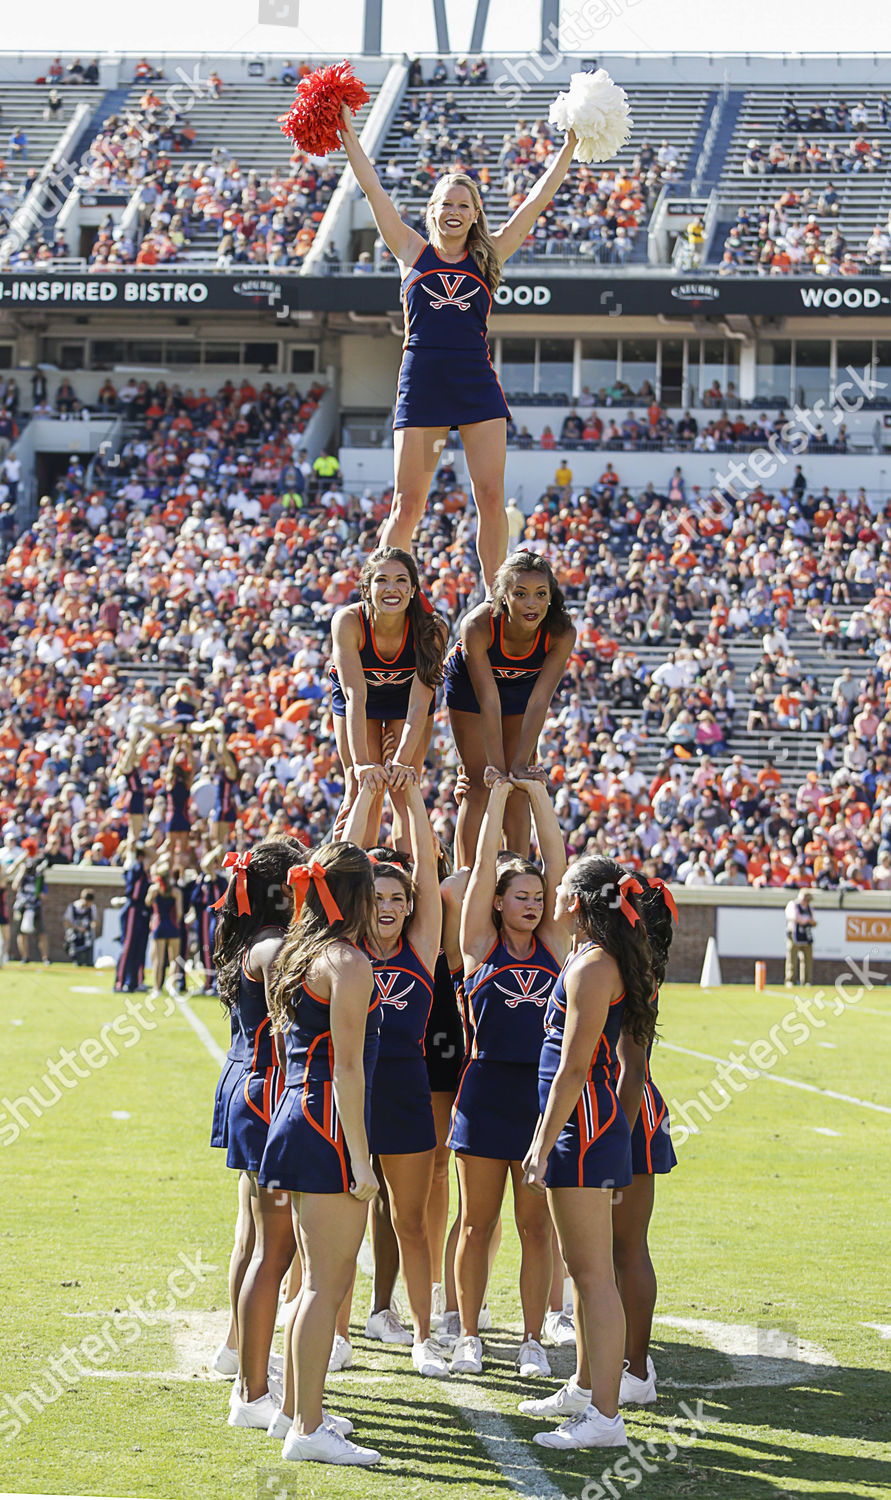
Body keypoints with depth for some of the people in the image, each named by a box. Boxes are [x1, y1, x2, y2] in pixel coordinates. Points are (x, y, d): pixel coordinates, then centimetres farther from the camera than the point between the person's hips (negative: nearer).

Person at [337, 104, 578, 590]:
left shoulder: (488, 256, 11)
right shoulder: (414, 252, 9)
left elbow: (537, 200, 12)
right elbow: (373, 190, 8)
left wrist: (569, 148, 12)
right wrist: (348, 136, 7)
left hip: (477, 384, 1)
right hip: (422, 381, -1)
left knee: (491, 498, -3)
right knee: (407, 504, 0)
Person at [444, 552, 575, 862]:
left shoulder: (561, 634, -34)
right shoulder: (477, 626, -40)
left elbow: (539, 701, -32)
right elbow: (488, 702, -38)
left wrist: (521, 764, -34)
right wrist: (496, 766, -37)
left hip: (522, 687, 2)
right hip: (469, 683, -2)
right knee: (482, 784, -7)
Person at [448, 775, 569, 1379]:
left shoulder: (552, 944, 8)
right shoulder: (481, 942, 2)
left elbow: (557, 866, 3)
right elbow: (484, 865, -4)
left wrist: (539, 798, 2)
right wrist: (498, 798, 0)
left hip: (543, 1092, 2)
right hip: (487, 1087, -2)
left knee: (537, 1225, 5)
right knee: (478, 1223, 5)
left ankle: (533, 1339, 10)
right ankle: (470, 1334, 13)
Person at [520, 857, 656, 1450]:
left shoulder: (592, 968, -17)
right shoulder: (589, 959, 14)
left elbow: (573, 1069, -19)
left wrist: (544, 1146, -17)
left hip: (584, 1131, -10)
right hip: (590, 1125, 10)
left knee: (593, 1273, -9)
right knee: (583, 1269, 20)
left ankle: (605, 1417, -8)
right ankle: (586, 1388, 31)